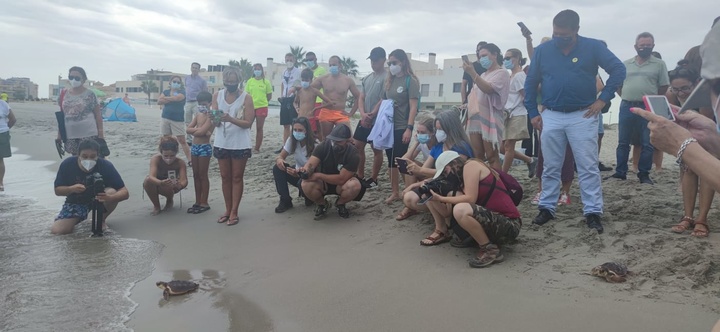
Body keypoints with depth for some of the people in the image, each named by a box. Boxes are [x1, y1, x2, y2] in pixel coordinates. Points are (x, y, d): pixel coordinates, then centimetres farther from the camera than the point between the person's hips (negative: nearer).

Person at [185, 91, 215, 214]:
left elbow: (201, 132, -22)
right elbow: (188, 129, 1)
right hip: (194, 147, 8)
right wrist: (199, 130, -12)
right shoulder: (198, 115, 11)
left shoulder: (211, 117, -11)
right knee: (196, 175, 11)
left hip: (204, 147, -8)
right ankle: (198, 201, 20)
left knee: (203, 176, -1)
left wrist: (194, 130, -6)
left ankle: (204, 203, 7)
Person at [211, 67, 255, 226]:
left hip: (240, 144, -3)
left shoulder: (246, 97, -8)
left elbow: (248, 123, -13)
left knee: (237, 178, 5)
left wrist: (230, 119, -28)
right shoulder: (217, 95, 2)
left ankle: (234, 212, 12)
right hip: (221, 143, 4)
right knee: (225, 177, 11)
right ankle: (227, 210, 23)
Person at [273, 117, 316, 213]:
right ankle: (285, 201, -9)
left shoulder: (314, 144, -24)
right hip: (298, 171, 5)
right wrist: (279, 160, -33)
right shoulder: (291, 140, -9)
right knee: (277, 168, -20)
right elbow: (281, 156, -6)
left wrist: (299, 173, -46)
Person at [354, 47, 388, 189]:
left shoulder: (387, 77, -8)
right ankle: (360, 176, 19)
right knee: (357, 146, 8)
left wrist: (372, 115, -15)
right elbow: (361, 98, 10)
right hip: (365, 119, 8)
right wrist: (363, 114, -7)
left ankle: (373, 179, 12)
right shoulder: (367, 78, 14)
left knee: (376, 149, 2)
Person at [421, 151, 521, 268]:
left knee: (461, 210, -33)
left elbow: (470, 199, -20)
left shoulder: (471, 165, -6)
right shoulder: (462, 184, 18)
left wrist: (441, 198, -13)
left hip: (509, 225, -9)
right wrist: (434, 198, -3)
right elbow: (447, 213, 10)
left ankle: (491, 249, -17)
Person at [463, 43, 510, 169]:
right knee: (478, 155, 4)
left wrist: (472, 73, -22)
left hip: (489, 118, -7)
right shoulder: (483, 75, 22)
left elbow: (488, 89, -19)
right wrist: (468, 105, 11)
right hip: (476, 117, 7)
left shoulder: (501, 73, -2)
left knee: (491, 156, -9)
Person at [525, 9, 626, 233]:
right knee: (550, 168, 9)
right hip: (550, 117, 2)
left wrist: (603, 99, -6)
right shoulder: (542, 50, 3)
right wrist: (533, 113, 4)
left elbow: (618, 70, 1)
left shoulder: (593, 47, -3)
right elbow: (531, 83, 9)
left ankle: (593, 212, 7)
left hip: (583, 116, -2)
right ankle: (547, 208, 19)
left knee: (588, 168, 0)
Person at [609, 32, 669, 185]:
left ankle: (644, 174, 11)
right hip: (626, 107, 2)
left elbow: (664, 86, 4)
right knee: (623, 142, 6)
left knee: (647, 143, 3)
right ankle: (620, 172, 14)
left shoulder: (659, 64, 2)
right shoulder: (626, 64, 9)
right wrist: (626, 97, 6)